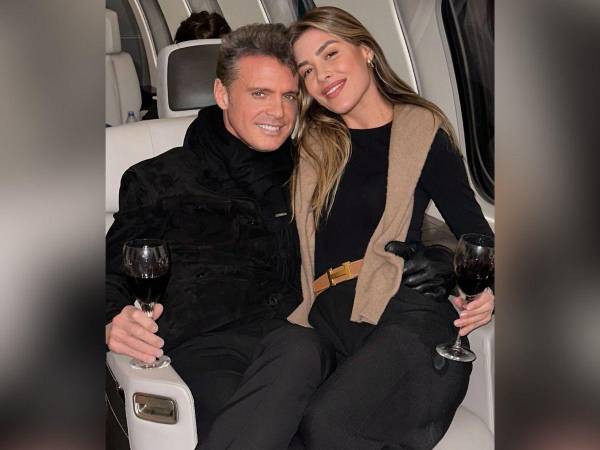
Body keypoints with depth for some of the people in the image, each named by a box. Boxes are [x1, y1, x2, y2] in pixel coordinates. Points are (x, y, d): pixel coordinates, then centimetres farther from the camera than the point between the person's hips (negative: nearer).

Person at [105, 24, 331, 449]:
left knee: (300, 350, -36)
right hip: (206, 344, -2)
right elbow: (113, 273, 13)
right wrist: (114, 322, -10)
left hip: (294, 335, 3)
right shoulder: (159, 179, 16)